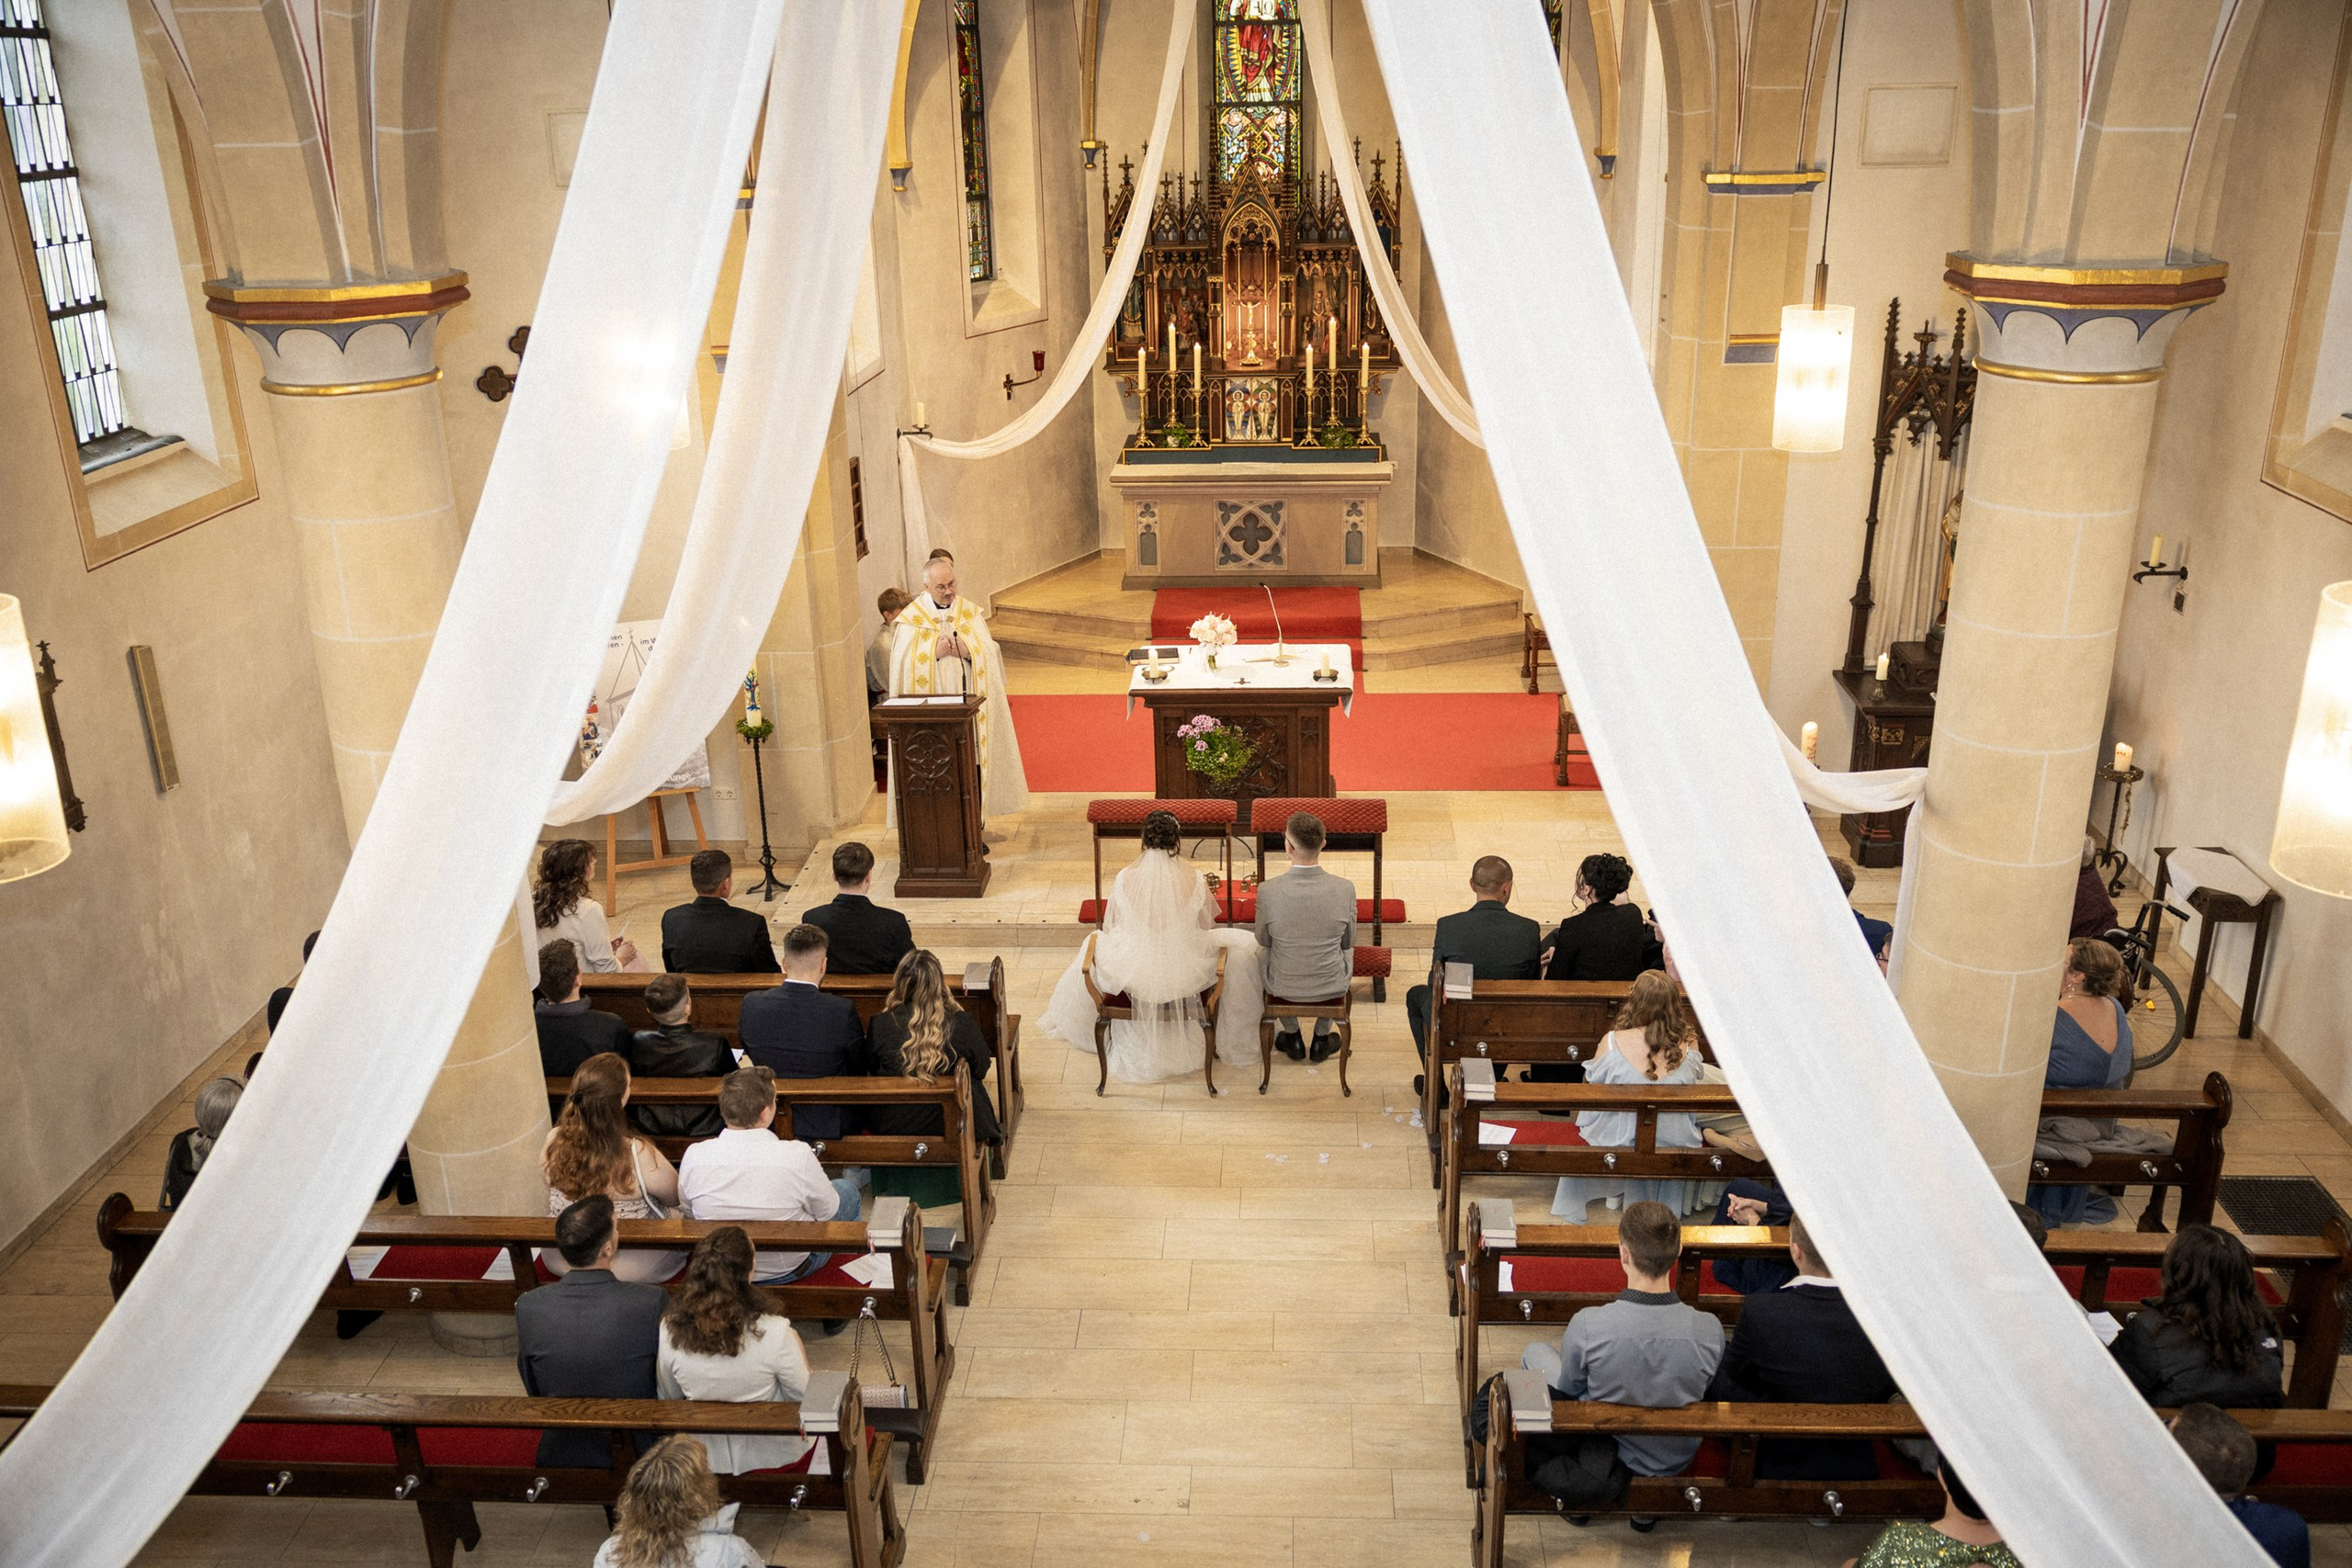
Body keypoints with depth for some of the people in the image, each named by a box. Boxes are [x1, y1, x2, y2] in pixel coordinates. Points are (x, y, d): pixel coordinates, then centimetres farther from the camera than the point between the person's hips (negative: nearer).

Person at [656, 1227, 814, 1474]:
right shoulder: (775, 1333, -31)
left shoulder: (670, 1331, -23)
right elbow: (803, 1395, -15)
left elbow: (668, 1398, -4)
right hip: (771, 1455, -3)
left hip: (708, 1455, 3)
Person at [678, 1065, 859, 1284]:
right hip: (788, 1269, -3)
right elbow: (827, 1213, -14)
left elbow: (687, 1210, -2)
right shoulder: (797, 1155, -31)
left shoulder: (694, 1156, -22)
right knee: (847, 1188, 24)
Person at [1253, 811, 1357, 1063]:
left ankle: (1292, 1038, 44)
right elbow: (1348, 941, -4)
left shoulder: (1267, 891, -24)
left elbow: (1263, 940, -5)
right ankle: (1321, 1038, 40)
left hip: (1283, 988, 0)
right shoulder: (1345, 889, -22)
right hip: (1332, 988, 0)